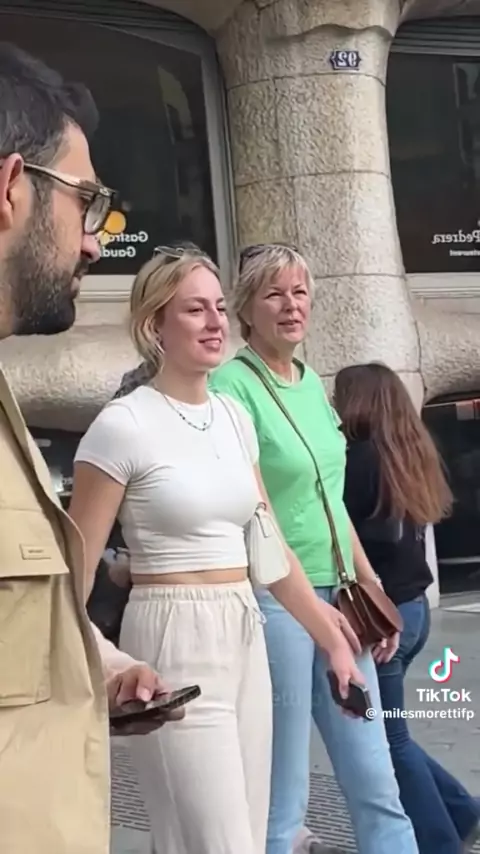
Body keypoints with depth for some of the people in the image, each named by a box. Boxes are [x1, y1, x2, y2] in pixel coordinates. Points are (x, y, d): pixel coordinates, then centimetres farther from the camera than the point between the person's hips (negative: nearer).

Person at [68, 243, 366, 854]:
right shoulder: (123, 425, -11)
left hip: (245, 639, 7)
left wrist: (330, 637, 17)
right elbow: (77, 568, -10)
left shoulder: (235, 417, 10)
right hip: (175, 643, -7)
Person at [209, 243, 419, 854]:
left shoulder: (312, 383, 13)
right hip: (273, 599, -7)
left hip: (336, 597, 8)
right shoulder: (231, 386, -11)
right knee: (282, 795, 2)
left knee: (376, 785, 10)